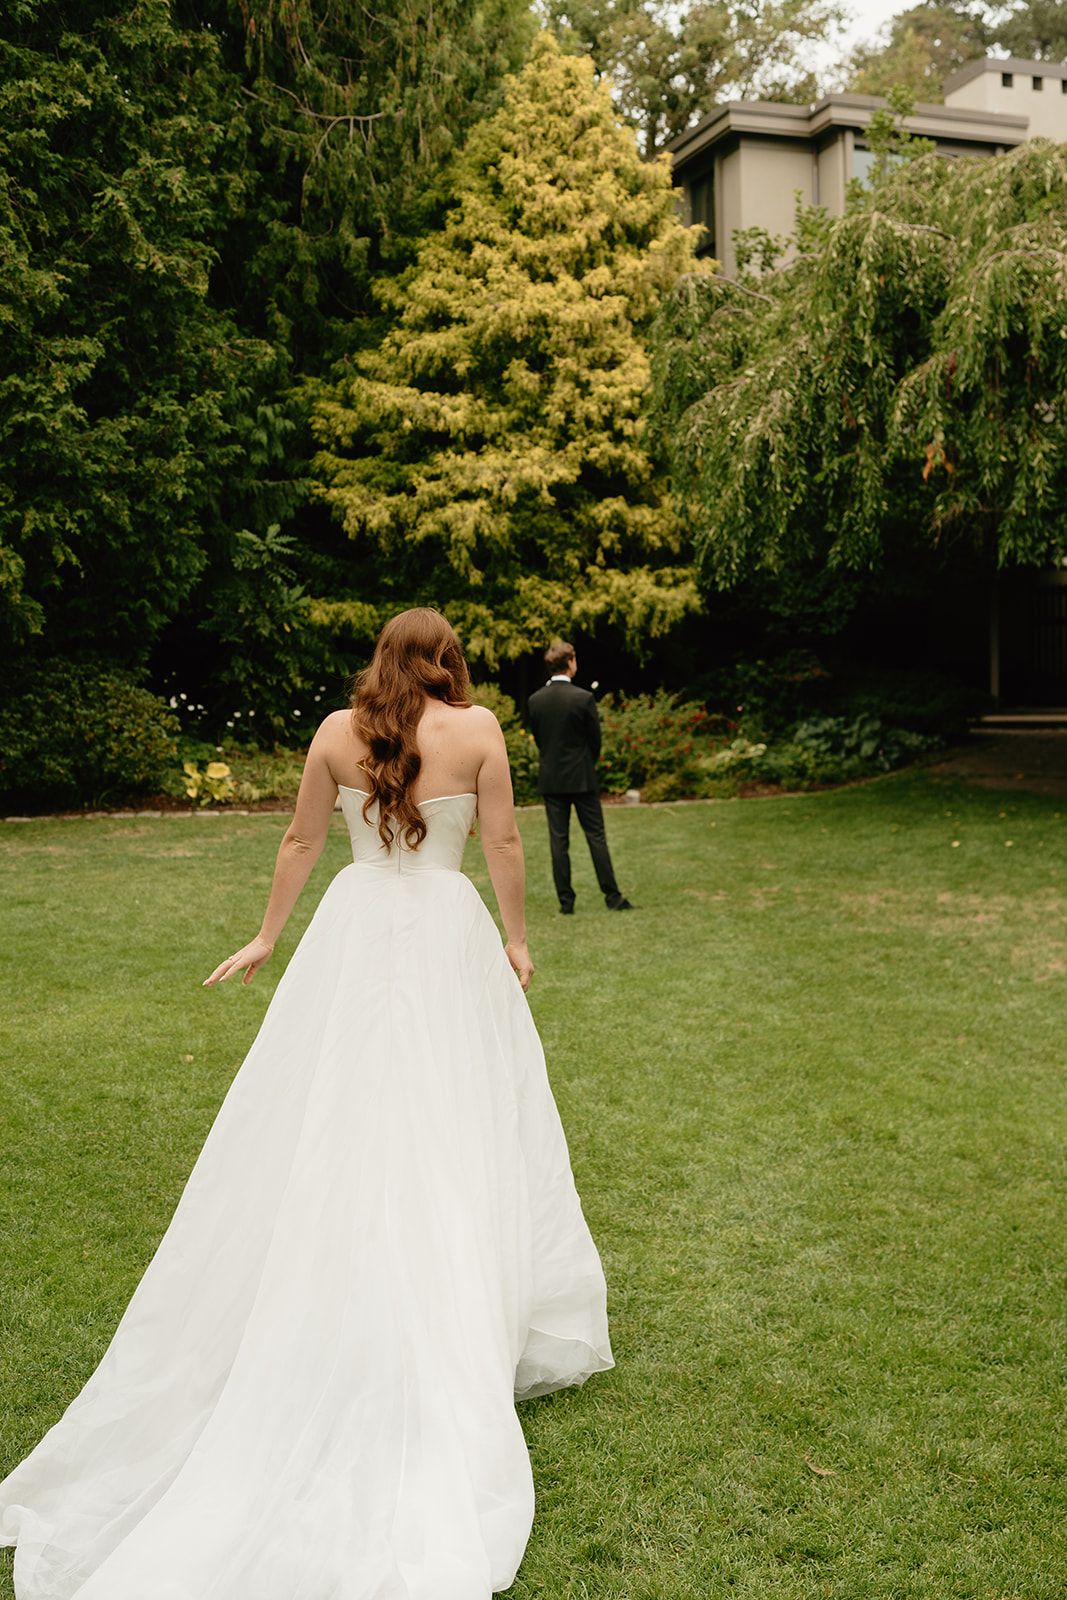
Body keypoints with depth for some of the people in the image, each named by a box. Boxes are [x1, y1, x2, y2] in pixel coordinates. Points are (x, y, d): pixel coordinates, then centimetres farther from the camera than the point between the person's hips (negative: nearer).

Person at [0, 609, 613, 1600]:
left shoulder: (337, 731, 2)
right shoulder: (477, 728, -4)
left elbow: (301, 840, 8)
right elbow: (503, 843, -2)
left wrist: (267, 938, 19)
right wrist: (516, 937, 12)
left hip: (354, 934, 2)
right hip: (446, 934, -2)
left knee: (331, 1130, 10)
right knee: (446, 1134, 7)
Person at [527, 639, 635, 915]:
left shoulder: (535, 700, -2)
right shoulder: (584, 698, -12)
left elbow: (537, 738, 7)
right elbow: (595, 739, -3)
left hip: (550, 778, 3)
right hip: (581, 778, -3)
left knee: (558, 839, 5)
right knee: (595, 835, 4)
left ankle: (566, 900, 7)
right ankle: (612, 896, 6)